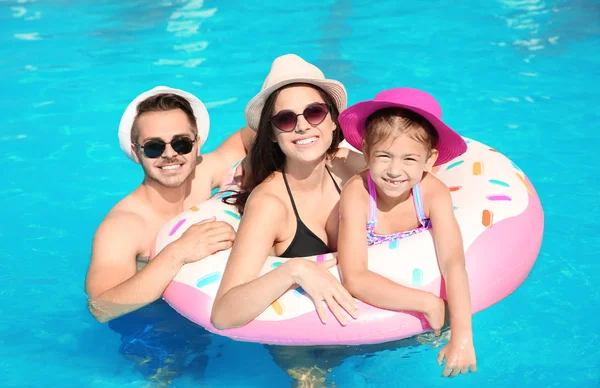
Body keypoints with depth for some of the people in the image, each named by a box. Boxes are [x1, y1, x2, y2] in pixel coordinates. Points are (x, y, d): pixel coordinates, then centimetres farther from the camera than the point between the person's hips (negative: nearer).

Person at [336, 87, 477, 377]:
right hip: (369, 298, -2)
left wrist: (462, 338, -46)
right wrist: (427, 303, -43)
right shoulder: (356, 194, -29)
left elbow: (453, 263, -33)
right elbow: (354, 278, -37)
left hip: (421, 284, 3)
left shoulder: (434, 193, -24)